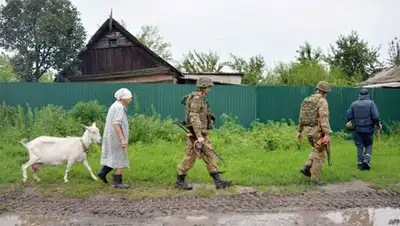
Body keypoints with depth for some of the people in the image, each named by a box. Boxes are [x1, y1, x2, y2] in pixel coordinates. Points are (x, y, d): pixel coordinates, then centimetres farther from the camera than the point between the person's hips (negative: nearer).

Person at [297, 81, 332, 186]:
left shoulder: (307, 100, 11)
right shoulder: (322, 101, -13)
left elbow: (301, 117, 15)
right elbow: (324, 118, -23)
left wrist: (299, 131, 21)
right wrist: (327, 134, -26)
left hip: (308, 130, 8)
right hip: (318, 131, -8)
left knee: (317, 150, 27)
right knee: (319, 155, 3)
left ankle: (306, 167, 14)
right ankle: (315, 179, 8)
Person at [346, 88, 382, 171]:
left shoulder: (354, 104, 0)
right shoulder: (371, 103, -7)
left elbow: (349, 116, 0)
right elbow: (375, 116, -12)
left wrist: (352, 123, 18)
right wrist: (378, 124, 5)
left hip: (357, 129, 2)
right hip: (368, 129, -2)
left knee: (359, 147, 10)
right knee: (368, 145, 15)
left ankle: (360, 164, 11)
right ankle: (366, 160, -4)